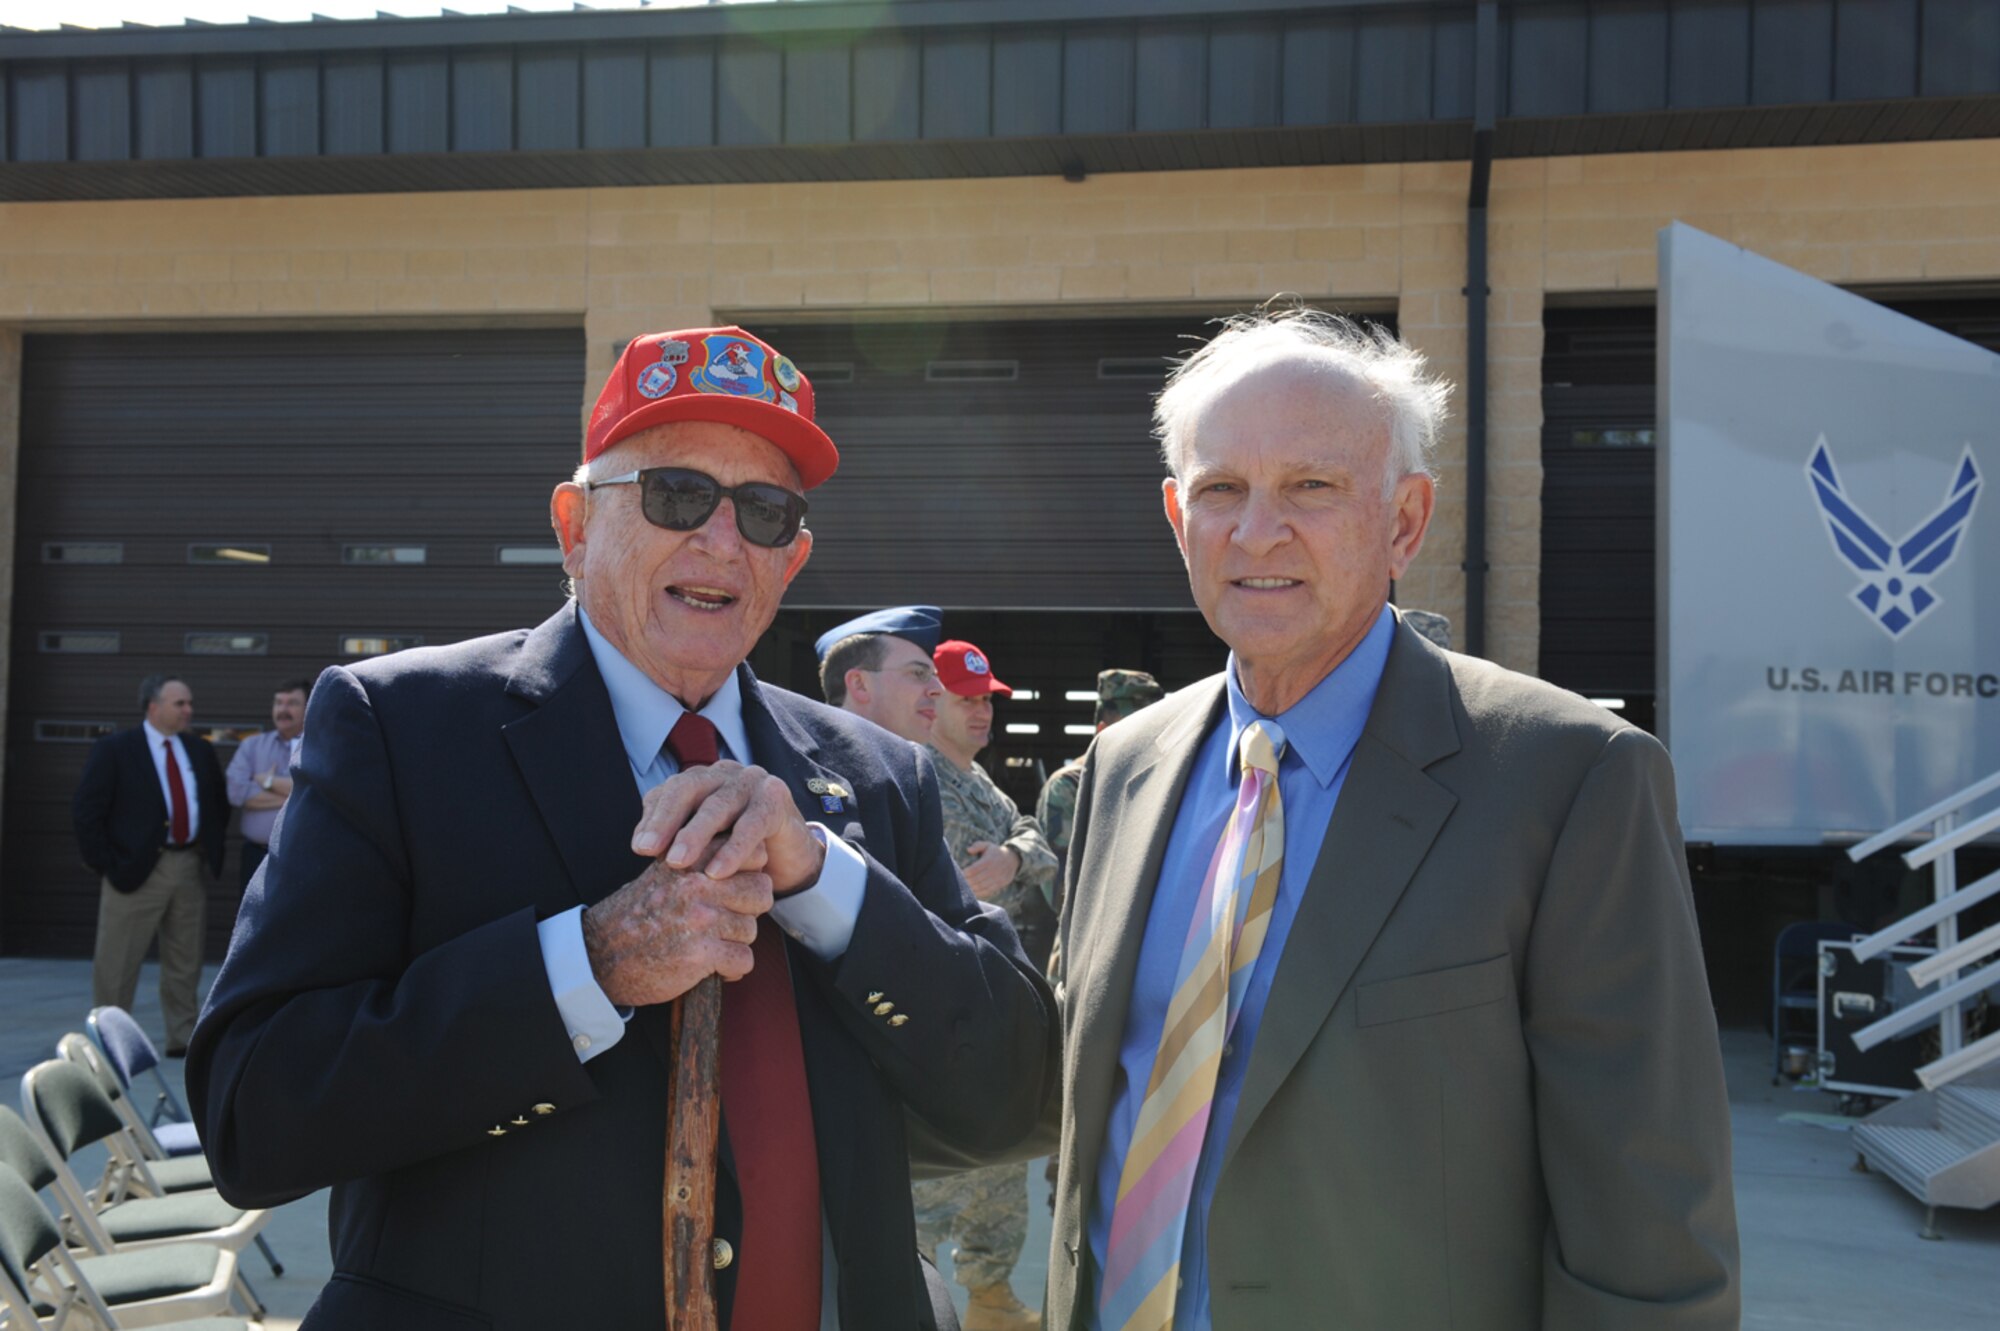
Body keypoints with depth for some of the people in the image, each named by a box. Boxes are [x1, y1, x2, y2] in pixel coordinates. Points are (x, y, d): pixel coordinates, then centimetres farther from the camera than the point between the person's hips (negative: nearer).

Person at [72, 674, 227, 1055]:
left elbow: (219, 804, 21)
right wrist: (107, 863, -12)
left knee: (184, 962, 11)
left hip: (189, 867, 5)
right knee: (116, 965, 0)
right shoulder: (114, 750, -5)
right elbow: (85, 812, -8)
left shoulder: (199, 750, 11)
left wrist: (211, 848, 9)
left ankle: (183, 1038, 19)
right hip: (138, 869, -5)